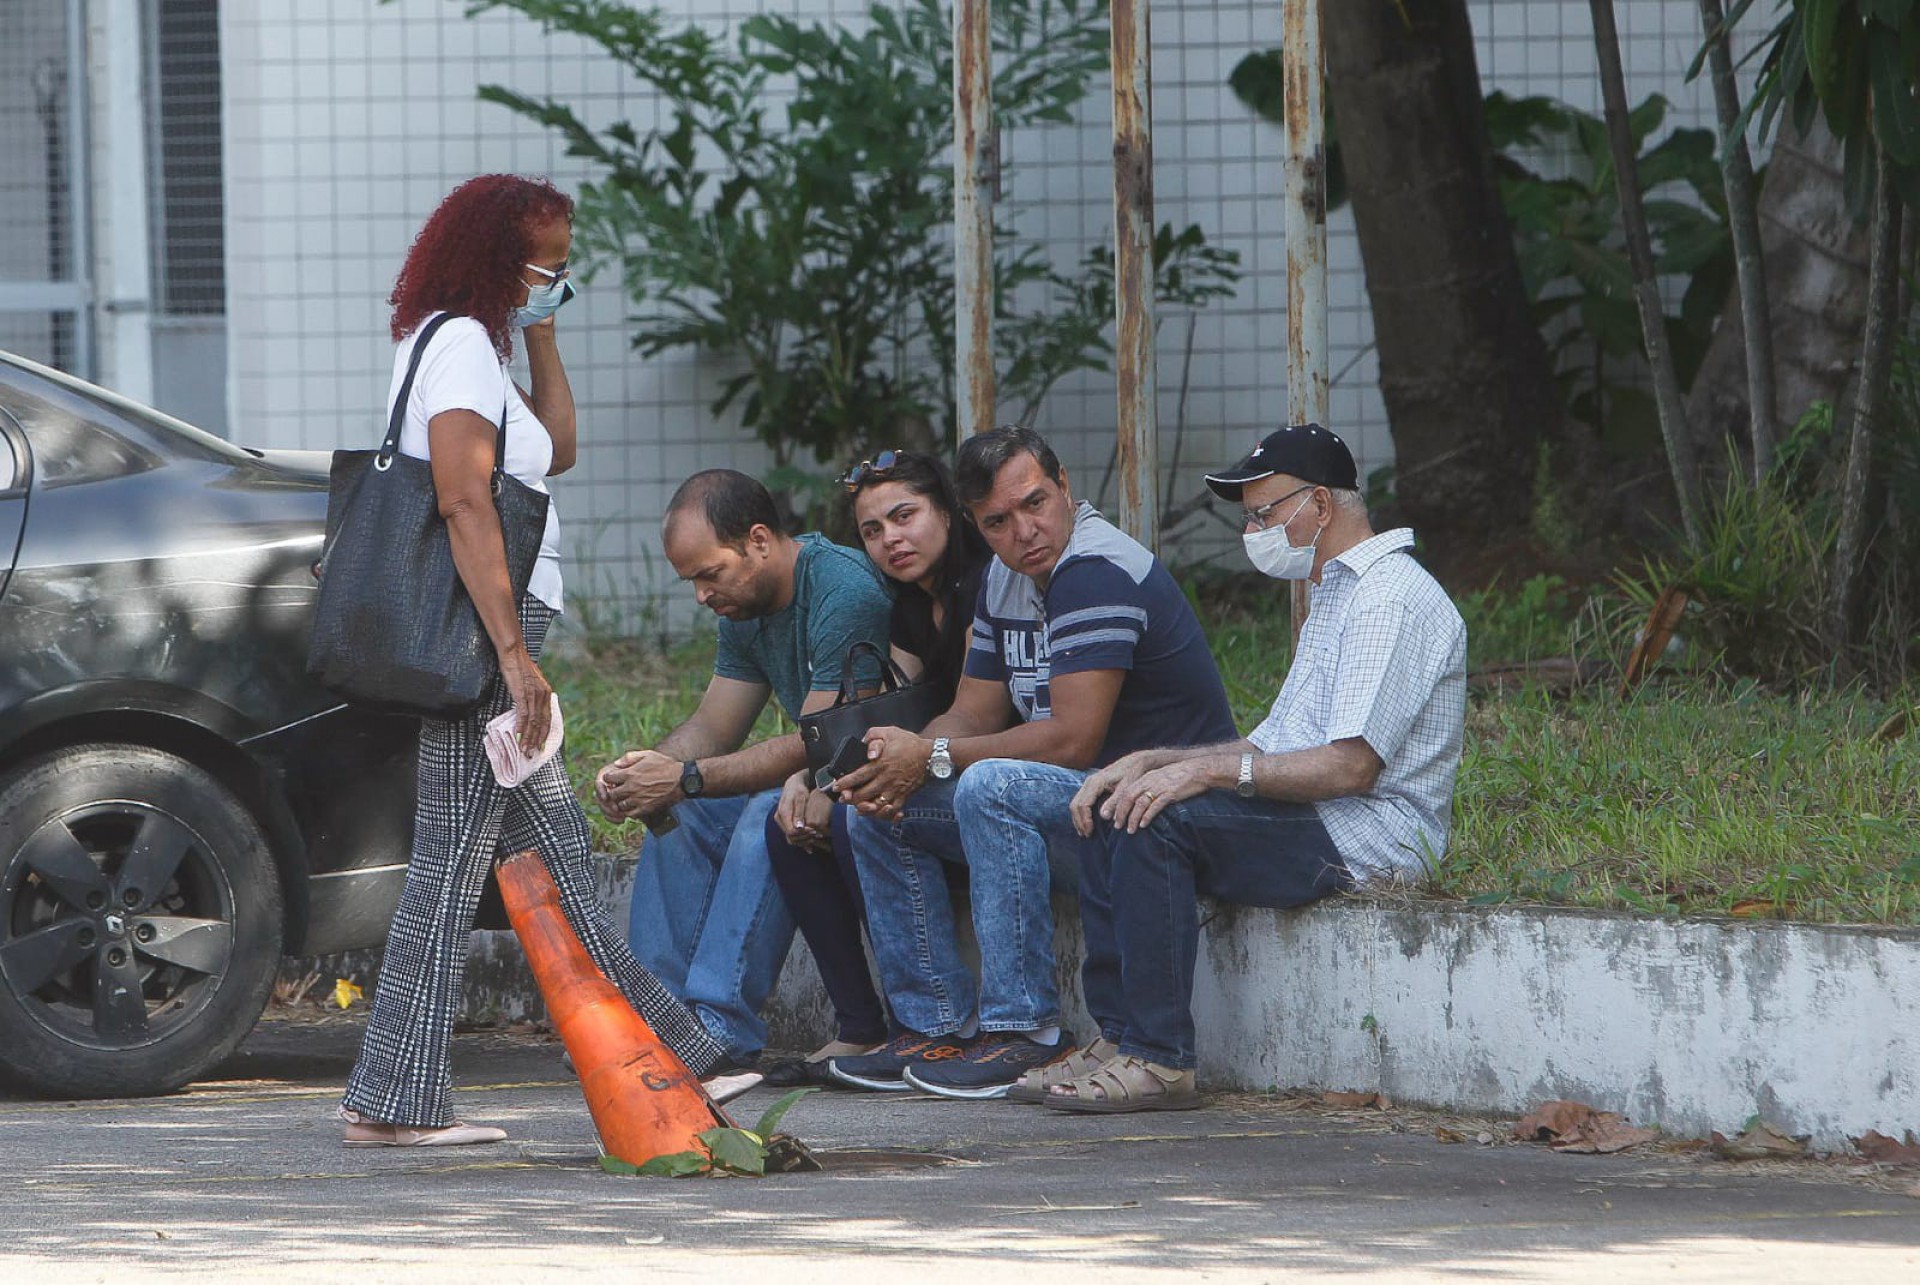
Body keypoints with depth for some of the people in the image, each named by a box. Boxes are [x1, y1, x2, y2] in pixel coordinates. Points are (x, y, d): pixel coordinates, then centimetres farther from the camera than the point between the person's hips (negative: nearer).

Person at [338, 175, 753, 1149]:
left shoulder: (473, 343, 20)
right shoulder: (460, 342, -11)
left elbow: (556, 449, 28)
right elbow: (464, 504, -20)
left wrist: (541, 332, 19)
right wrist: (514, 652, -23)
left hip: (491, 643, 11)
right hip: (479, 637, -11)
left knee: (559, 860, 11)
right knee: (453, 863, -8)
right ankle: (394, 1100, -8)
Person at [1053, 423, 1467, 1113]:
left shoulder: (1391, 602, -13)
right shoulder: (1334, 596, 23)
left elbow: (1351, 766, -22)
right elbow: (1271, 748, 21)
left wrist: (1208, 770, -20)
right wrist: (1154, 762, 7)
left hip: (1366, 837, -11)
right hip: (1308, 820, 11)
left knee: (1158, 822, -25)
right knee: (1114, 810, 5)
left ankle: (1159, 1060, -25)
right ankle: (1119, 1035, -2)